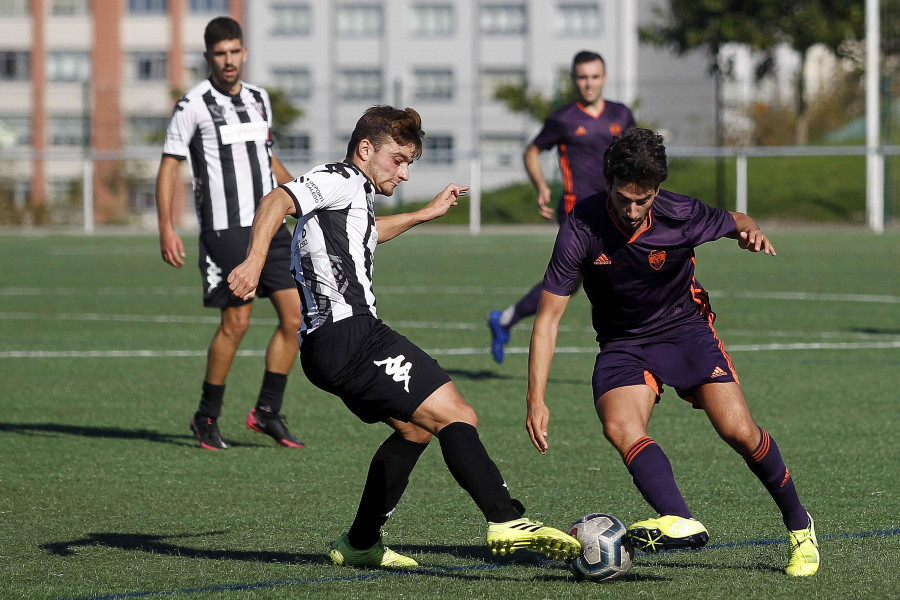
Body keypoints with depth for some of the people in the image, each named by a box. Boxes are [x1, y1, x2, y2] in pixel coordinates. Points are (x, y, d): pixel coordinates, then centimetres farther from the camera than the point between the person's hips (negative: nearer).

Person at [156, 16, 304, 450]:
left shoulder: (259, 98, 13)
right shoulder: (193, 105, -6)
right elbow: (169, 166, -5)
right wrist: (166, 229, -12)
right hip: (223, 229, -6)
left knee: (296, 315, -2)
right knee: (236, 322, -7)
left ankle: (267, 412, 8)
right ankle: (207, 417, 9)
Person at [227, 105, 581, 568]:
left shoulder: (352, 196, 29)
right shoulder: (341, 180, -2)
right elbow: (277, 202, -18)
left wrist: (425, 214, 55)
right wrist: (254, 262, -32)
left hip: (327, 347, 11)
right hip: (348, 334, -11)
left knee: (415, 428, 24)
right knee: (455, 415, -16)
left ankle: (359, 543, 24)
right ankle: (506, 520, -29)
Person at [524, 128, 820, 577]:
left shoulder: (681, 216, -19)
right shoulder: (581, 228, -21)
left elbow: (733, 221, 5)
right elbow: (549, 316, -16)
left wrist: (751, 231, -22)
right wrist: (537, 397, -21)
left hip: (686, 329, 0)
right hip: (622, 344, 0)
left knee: (738, 431, -13)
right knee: (620, 428, -28)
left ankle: (798, 525, 9)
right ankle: (681, 522, -44)